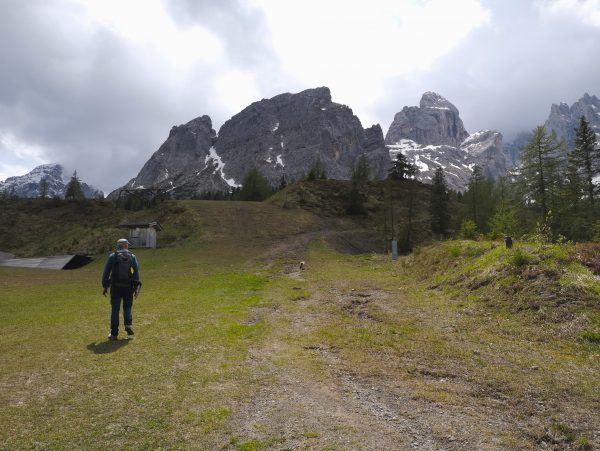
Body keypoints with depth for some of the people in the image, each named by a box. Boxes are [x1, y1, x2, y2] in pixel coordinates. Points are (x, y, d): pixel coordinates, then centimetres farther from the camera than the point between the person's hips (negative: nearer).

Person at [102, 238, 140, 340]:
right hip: (128, 287, 1)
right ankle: (128, 324, -4)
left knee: (115, 310, 6)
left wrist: (104, 286, 7)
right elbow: (136, 272, -1)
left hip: (116, 287, 0)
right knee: (127, 307, 17)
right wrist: (136, 288, 4)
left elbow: (106, 272, 0)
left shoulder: (112, 256, 1)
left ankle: (114, 333, 7)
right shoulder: (132, 257, 3)